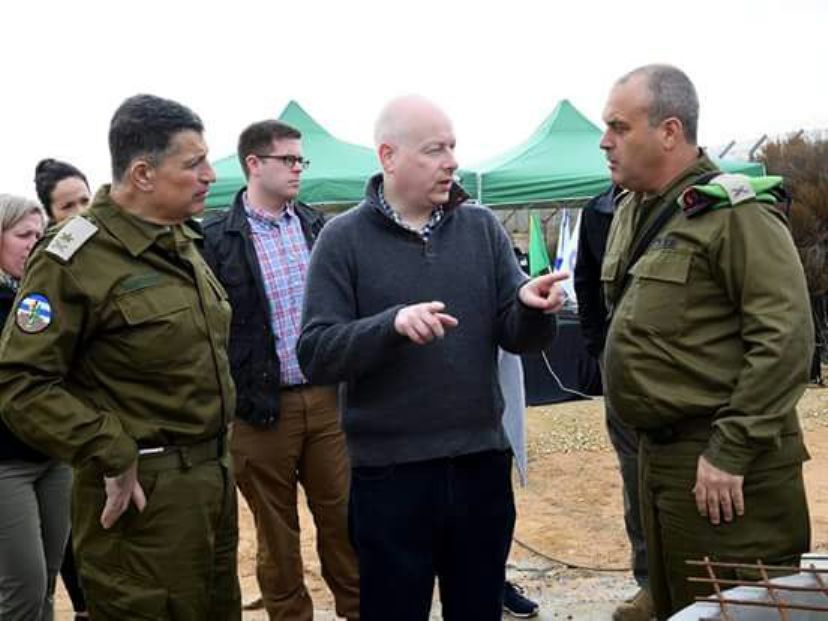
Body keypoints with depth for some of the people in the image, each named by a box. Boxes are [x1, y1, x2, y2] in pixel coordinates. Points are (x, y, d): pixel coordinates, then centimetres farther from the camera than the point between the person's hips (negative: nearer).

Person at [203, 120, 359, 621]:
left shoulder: (317, 225, 8)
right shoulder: (217, 239, -7)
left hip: (328, 399, 4)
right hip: (262, 408, -3)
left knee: (343, 515, 11)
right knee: (276, 529, 10)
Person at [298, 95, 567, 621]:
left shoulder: (482, 227, 5)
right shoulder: (344, 238, -4)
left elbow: (516, 337, 3)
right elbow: (315, 355, -11)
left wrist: (533, 309, -19)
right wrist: (392, 324, -27)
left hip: (482, 461, 3)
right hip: (389, 471, -3)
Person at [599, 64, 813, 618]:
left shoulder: (734, 213, -14)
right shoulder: (632, 214, 12)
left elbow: (786, 338, -20)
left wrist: (730, 451, -20)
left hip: (726, 469, -8)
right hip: (657, 453, 9)